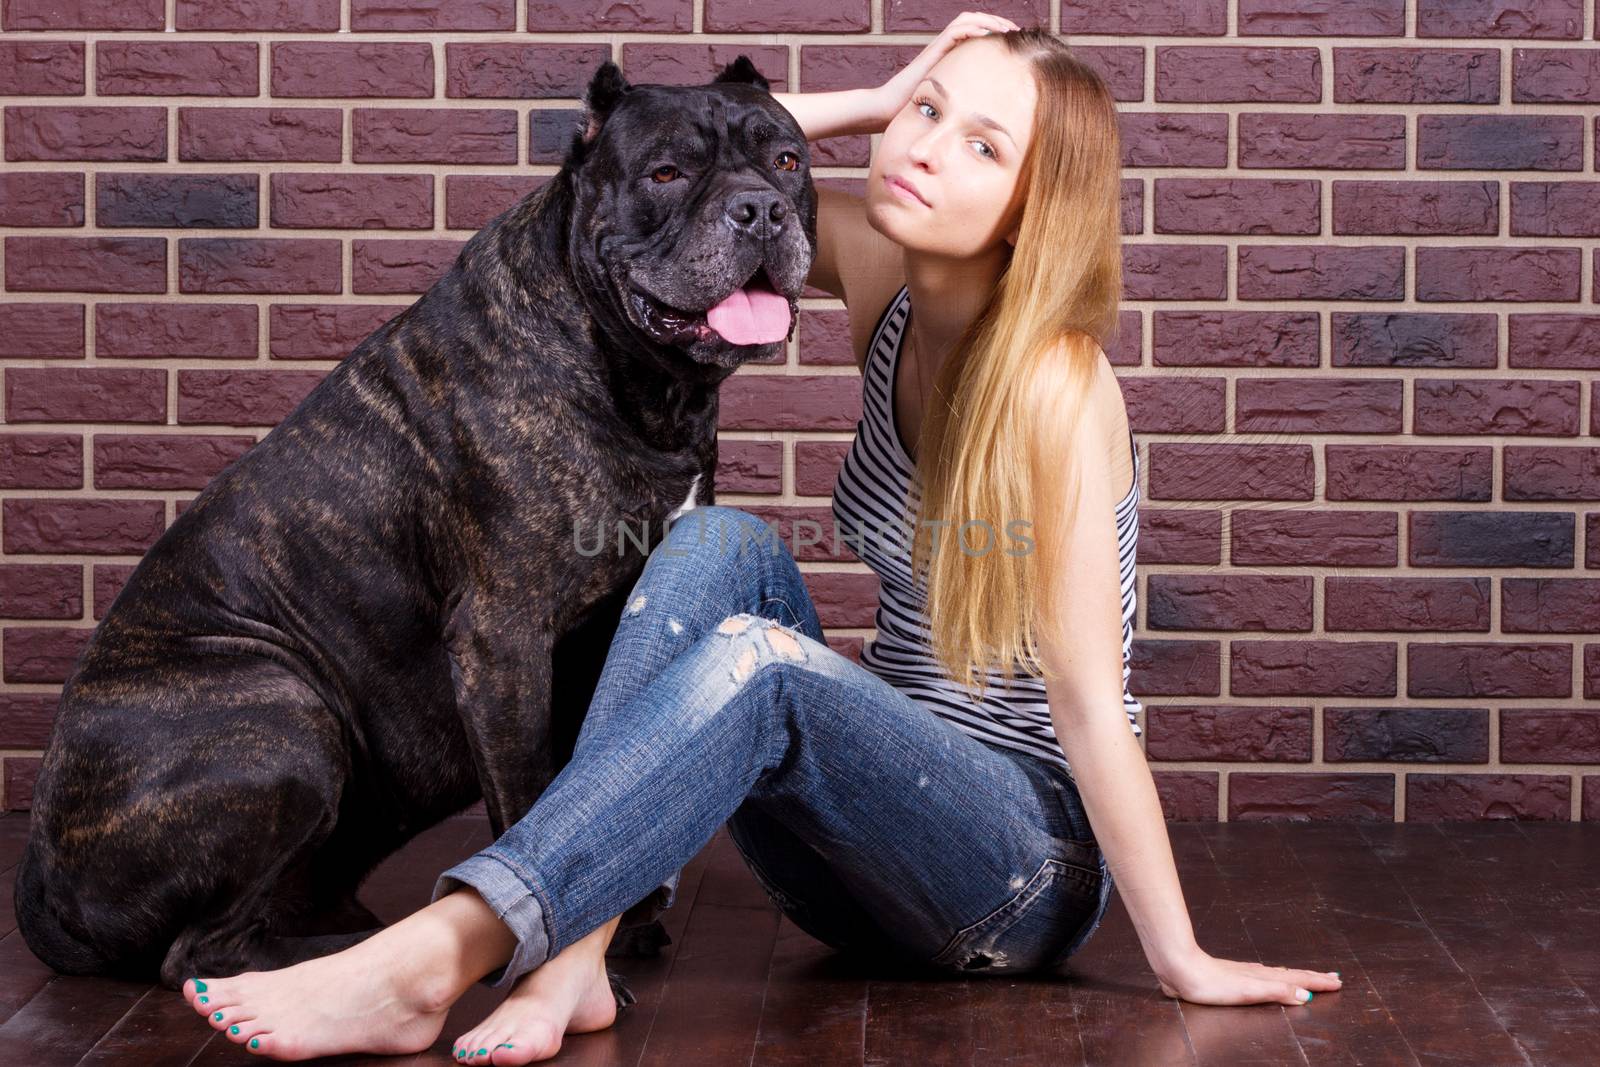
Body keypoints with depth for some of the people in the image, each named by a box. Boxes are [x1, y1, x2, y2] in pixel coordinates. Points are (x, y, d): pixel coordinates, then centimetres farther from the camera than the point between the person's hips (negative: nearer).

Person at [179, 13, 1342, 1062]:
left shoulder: (1053, 379, -19)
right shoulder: (889, 279, 0)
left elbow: (1090, 704, -19)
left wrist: (1184, 961, -18)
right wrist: (881, 97, -6)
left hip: (1034, 862, -6)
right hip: (884, 828, 6)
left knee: (760, 663, -33)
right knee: (721, 543, -19)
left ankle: (435, 957, -44)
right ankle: (570, 958, -31)